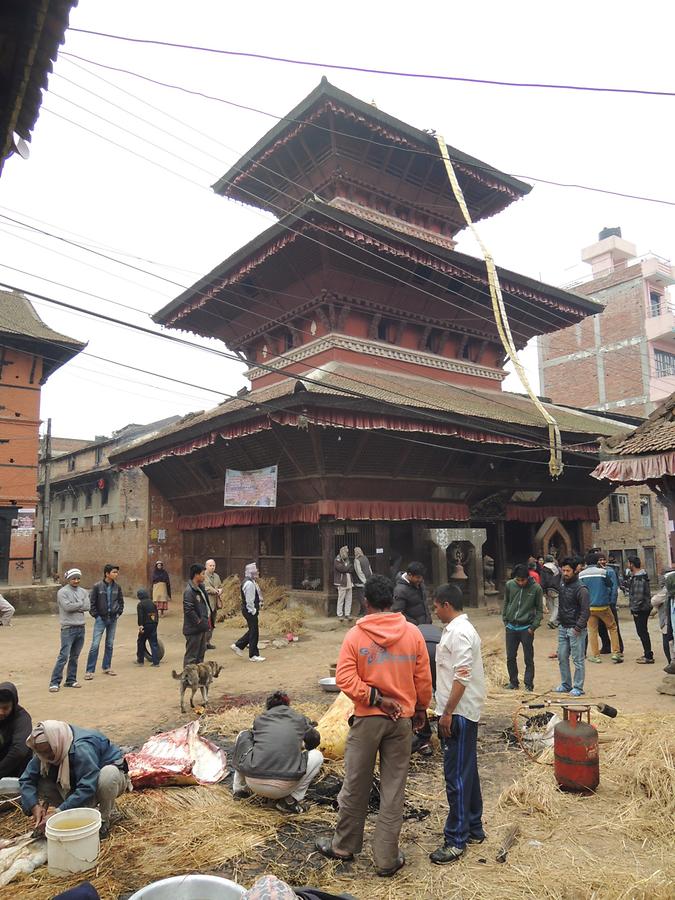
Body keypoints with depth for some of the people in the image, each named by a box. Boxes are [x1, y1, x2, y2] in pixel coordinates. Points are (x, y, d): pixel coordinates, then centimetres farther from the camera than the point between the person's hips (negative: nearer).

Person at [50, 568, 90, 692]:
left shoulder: (83, 592, 10)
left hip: (81, 627, 5)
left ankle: (71, 680, 21)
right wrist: (80, 604, -5)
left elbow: (87, 607, -2)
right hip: (68, 628, -5)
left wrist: (74, 606, -11)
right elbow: (67, 606, -18)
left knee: (75, 656, 12)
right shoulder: (63, 592, -5)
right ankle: (55, 682, -2)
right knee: (64, 656, -9)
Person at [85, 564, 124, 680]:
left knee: (110, 644, 11)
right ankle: (90, 671, 0)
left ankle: (107, 667, 23)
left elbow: (121, 601, 14)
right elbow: (92, 602, -5)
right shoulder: (97, 586, -10)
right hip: (101, 619, -4)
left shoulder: (117, 587, 2)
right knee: (95, 645, -6)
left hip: (113, 619, 4)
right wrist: (95, 615, -8)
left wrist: (119, 613, 4)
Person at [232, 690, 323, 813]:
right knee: (317, 756, 23)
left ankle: (240, 789, 27)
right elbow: (314, 740, 33)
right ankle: (290, 800, 9)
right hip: (284, 788, -2)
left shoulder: (259, 719, 16)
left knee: (243, 735, 27)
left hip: (253, 784, 2)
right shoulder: (299, 719, 14)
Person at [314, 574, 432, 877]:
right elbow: (423, 679, 1)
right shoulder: (413, 633, -5)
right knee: (393, 789, 10)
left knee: (356, 786, 14)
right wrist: (420, 710, 14)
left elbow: (345, 678, -18)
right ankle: (387, 858, 18)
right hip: (402, 719, 1)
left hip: (367, 719, -1)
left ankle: (344, 845, 32)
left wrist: (375, 698, -14)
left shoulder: (355, 635, -10)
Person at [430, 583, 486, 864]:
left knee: (457, 776, -3)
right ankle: (473, 829, 29)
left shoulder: (459, 632, -19)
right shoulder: (459, 629, 13)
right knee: (467, 772, 18)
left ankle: (456, 840, 5)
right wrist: (446, 711, 21)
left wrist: (447, 713, -21)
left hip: (459, 713, -10)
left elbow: (462, 677, -24)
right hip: (462, 712, 10)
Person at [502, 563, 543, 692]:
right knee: (510, 657, 10)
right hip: (511, 627, 3)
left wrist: (533, 627, -9)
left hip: (526, 628, -3)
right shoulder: (509, 585, -3)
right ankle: (513, 682, 24)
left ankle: (529, 684, 15)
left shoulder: (536, 588, -9)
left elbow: (539, 610, -3)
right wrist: (505, 621, 5)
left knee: (528, 659, 4)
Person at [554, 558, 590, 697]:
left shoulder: (581, 589, -14)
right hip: (562, 628, 7)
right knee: (562, 657, 11)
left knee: (578, 659, 1)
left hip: (576, 629, -7)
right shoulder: (561, 584, 8)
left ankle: (578, 688, 10)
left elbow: (586, 611, -14)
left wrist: (578, 628, -17)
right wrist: (559, 622, 11)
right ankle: (566, 684, 23)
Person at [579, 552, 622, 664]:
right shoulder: (603, 572, -8)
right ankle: (616, 653, 9)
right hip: (603, 605, -2)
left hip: (589, 606, 2)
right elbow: (611, 585, 5)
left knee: (592, 631, 8)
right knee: (612, 628, 14)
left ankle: (596, 656, 8)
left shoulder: (581, 574, -2)